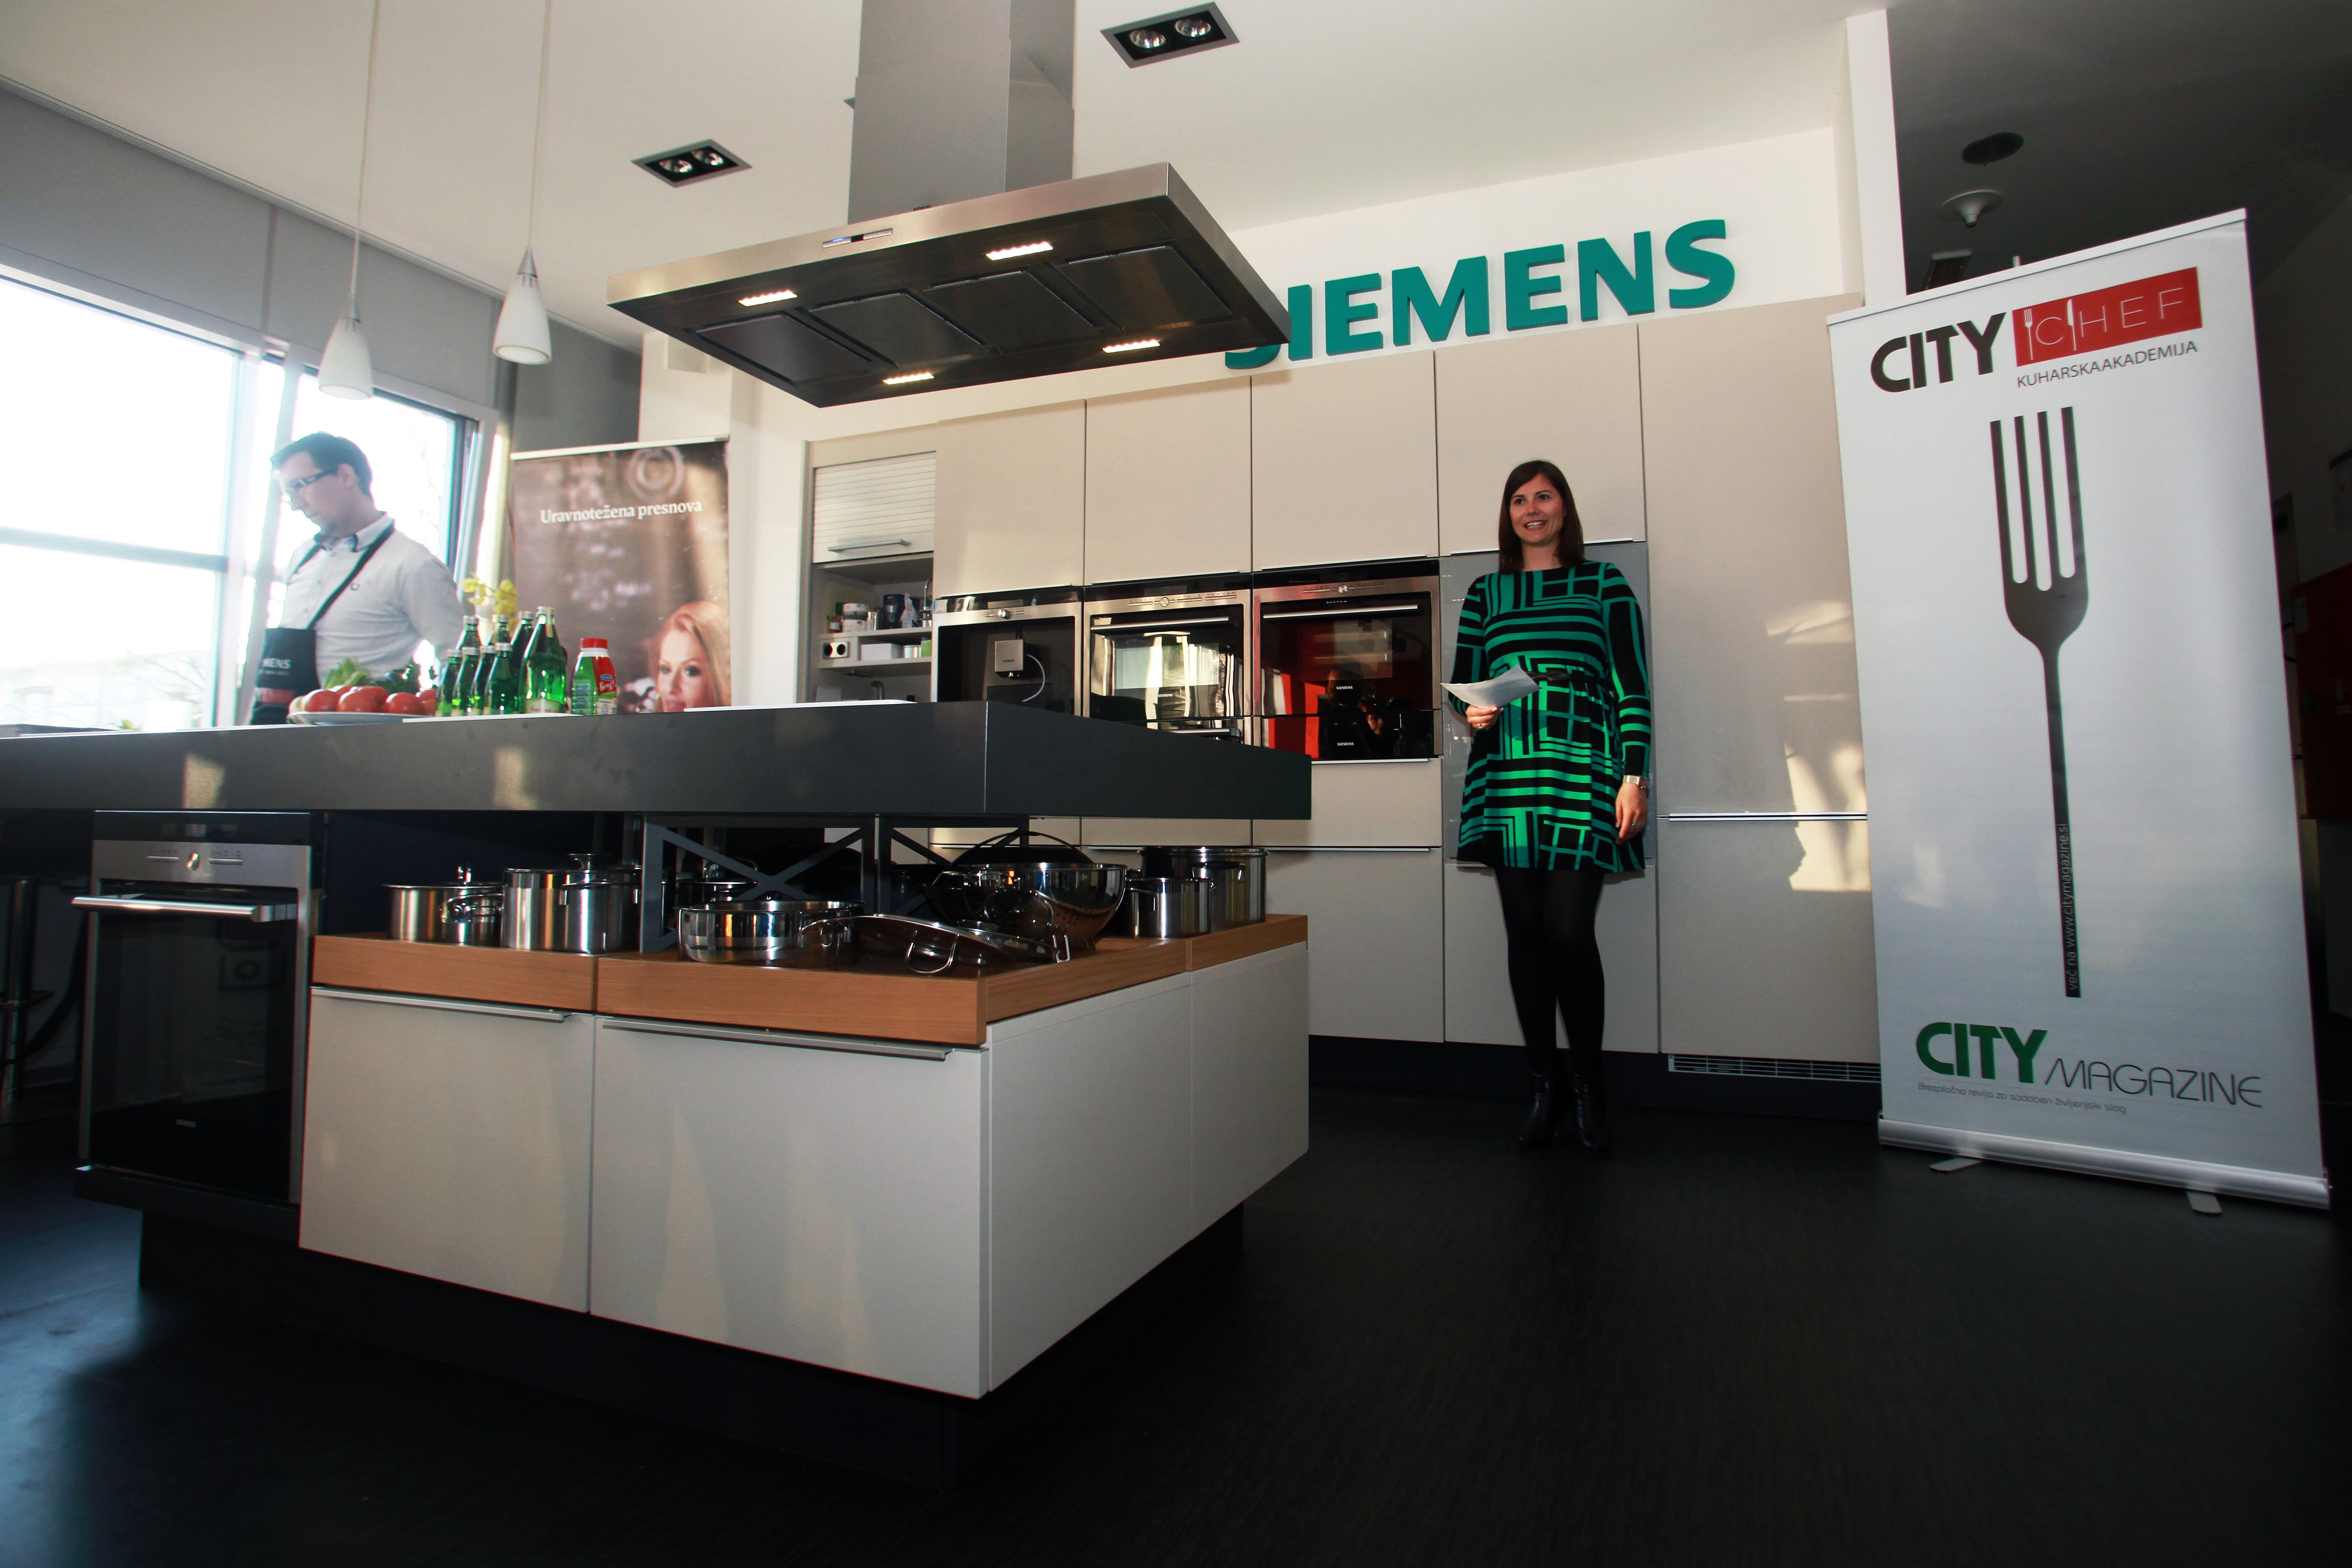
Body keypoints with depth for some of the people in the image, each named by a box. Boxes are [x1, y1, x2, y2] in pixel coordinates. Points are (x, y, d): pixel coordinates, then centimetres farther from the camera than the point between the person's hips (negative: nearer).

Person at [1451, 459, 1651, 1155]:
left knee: (1568, 931, -8)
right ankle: (1544, 1087, 16)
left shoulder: (1604, 584, 9)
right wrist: (1472, 711, -6)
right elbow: (1462, 681, 17)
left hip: (1582, 780, -2)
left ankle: (1589, 1085, 12)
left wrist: (1634, 777, -4)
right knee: (1525, 933, 3)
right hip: (1507, 782, 3)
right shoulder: (1485, 594, 16)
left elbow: (1632, 687, 4)